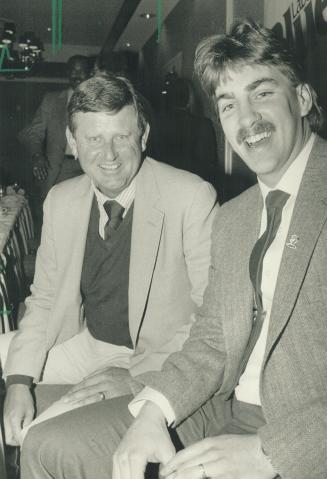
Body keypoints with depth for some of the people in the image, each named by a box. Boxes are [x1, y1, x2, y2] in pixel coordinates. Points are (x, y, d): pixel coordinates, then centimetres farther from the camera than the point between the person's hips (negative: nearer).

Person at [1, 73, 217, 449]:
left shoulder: (193, 198, -18)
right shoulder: (60, 201, 0)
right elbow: (44, 300, 6)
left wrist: (136, 375, -24)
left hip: (160, 365, -5)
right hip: (82, 348, 6)